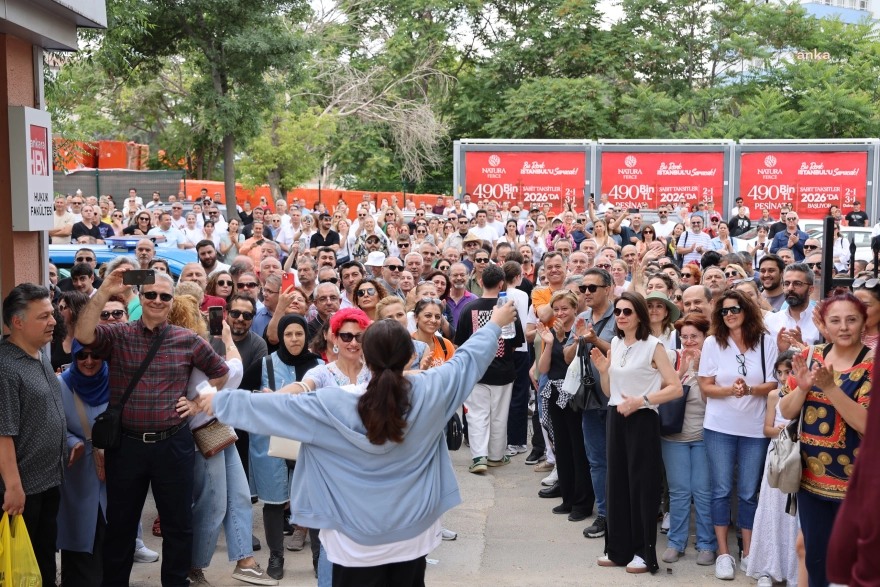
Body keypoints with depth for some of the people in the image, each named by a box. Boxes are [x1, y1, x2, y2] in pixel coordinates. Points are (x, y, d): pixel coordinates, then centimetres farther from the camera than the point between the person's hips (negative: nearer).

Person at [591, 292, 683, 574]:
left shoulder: (653, 345, -9)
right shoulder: (615, 343, 9)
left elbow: (675, 388, -15)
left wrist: (641, 400, -20)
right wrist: (602, 369, -5)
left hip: (642, 420, -6)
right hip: (616, 418, 6)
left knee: (642, 484, 0)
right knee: (617, 481, 9)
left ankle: (643, 552, 10)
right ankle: (618, 548, 19)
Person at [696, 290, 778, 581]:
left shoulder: (765, 342, -1)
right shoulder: (712, 342, -2)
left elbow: (774, 384, -1)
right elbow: (705, 386, -3)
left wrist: (750, 389, -20)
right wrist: (730, 390, -20)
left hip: (755, 428, 1)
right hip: (720, 427, 0)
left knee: (749, 492, 8)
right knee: (721, 490, 4)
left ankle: (748, 552, 21)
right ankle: (723, 552, 14)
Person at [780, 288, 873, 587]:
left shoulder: (872, 363, -12)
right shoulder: (811, 356, 2)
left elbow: (867, 423, -20)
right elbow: (786, 412, 3)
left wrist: (830, 387, -29)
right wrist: (803, 386, -16)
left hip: (855, 481, -4)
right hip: (811, 477, 4)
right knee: (815, 556, 15)